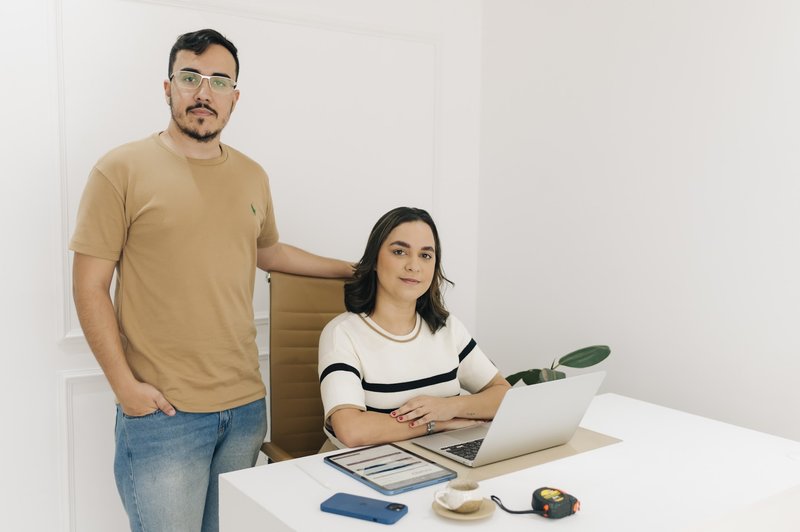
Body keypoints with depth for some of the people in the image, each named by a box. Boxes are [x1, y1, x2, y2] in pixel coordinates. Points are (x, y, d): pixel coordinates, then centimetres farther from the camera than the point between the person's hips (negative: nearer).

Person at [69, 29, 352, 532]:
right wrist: (125, 384, -12)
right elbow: (90, 287, -5)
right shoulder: (122, 169, -4)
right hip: (162, 413, -4)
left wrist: (354, 270, 25)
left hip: (247, 406, 5)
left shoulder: (253, 177, 10)